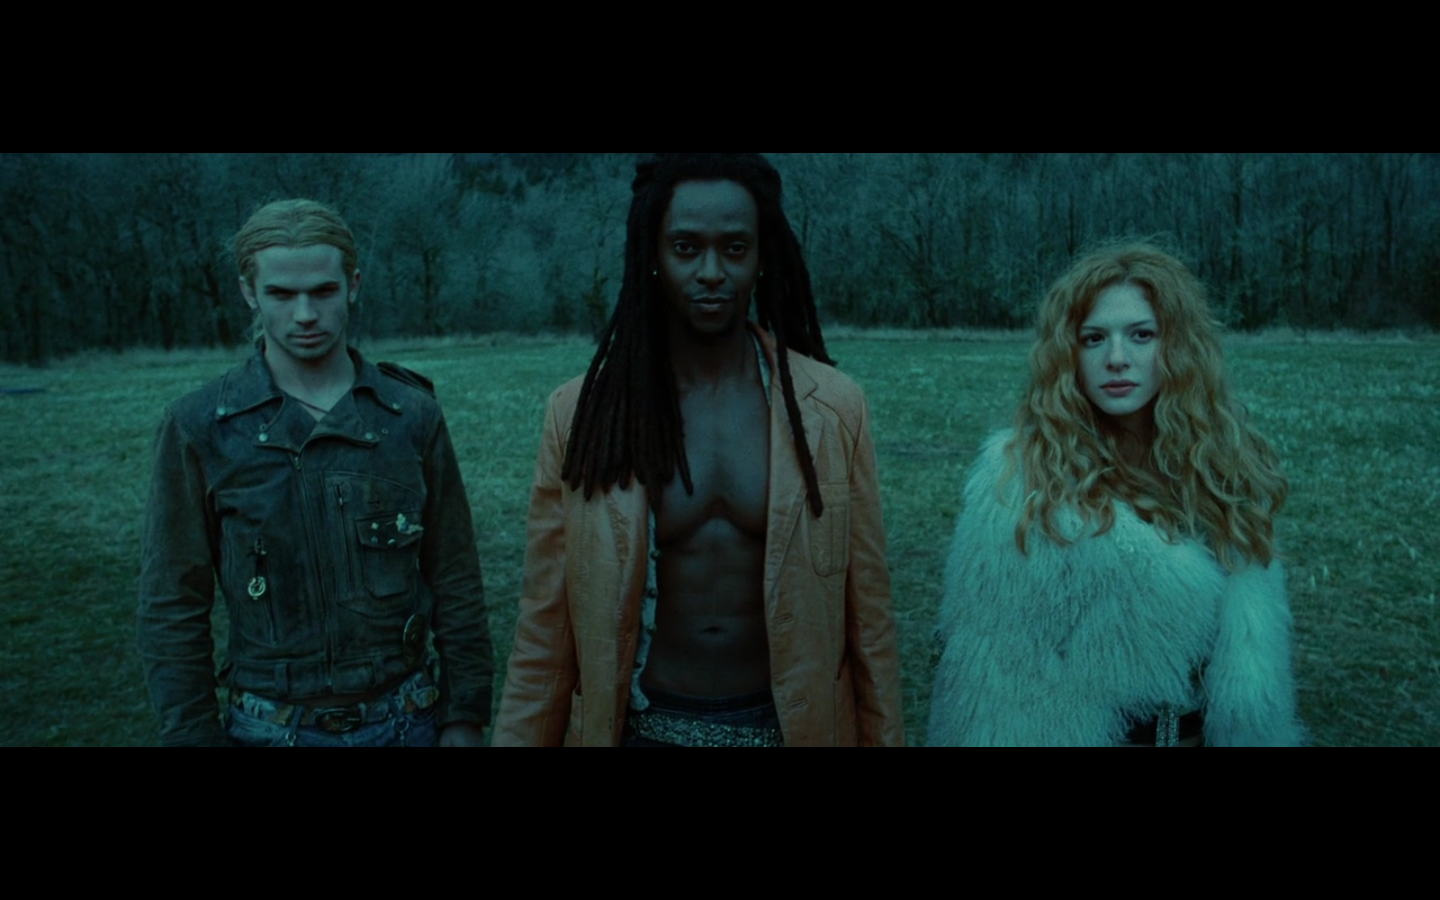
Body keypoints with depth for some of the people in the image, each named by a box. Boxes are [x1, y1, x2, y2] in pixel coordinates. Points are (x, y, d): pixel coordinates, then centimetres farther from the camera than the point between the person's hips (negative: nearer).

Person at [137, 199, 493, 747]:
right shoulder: (199, 428, -6)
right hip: (272, 726, -1)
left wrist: (465, 716, -1)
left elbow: (455, 582, 0)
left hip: (406, 719, 1)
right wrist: (193, 735, -4)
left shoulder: (412, 414, -4)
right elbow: (173, 610, -2)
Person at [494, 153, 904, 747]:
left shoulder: (834, 408, -8)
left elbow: (867, 616, -2)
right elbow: (544, 629, -4)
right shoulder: (580, 413, -9)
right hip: (645, 724, 0)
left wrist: (883, 737, 1)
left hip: (792, 722, 1)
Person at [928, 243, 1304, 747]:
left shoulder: (1224, 466, -3)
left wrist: (1262, 733, 3)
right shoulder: (1017, 477, -18)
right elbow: (989, 666, -14)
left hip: (1208, 735, 5)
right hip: (1071, 732, -4)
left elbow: (1253, 648, 4)